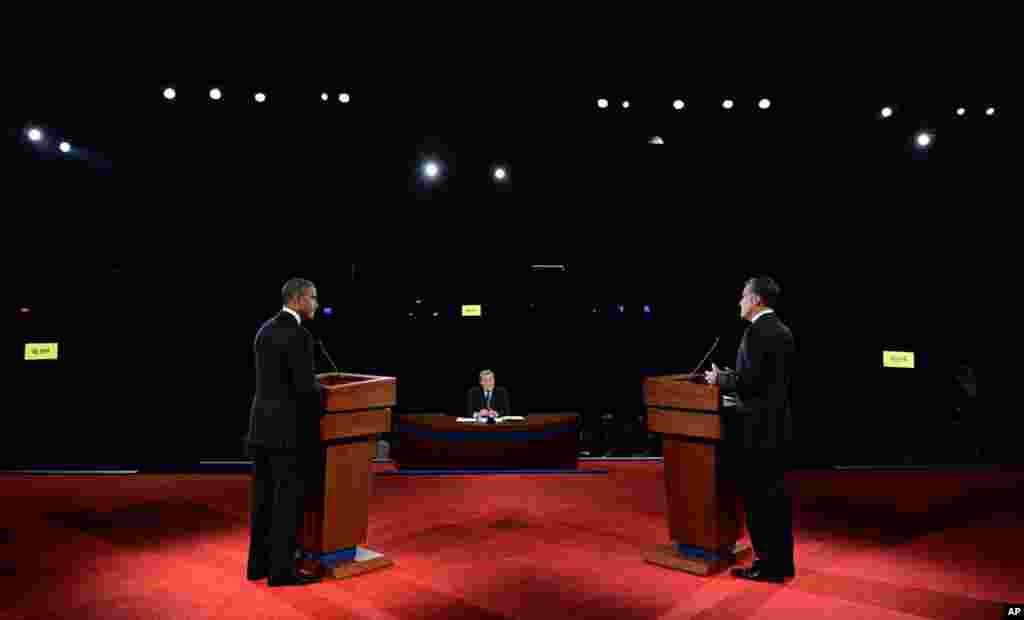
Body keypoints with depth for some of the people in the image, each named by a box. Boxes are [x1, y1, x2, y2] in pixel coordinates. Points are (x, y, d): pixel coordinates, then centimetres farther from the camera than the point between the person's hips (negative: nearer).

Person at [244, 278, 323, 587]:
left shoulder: (264, 330, 12)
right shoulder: (299, 335, -17)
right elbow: (306, 387, -20)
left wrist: (315, 387, 18)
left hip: (262, 424, 9)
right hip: (287, 429, -9)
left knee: (264, 497, 14)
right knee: (288, 499, 0)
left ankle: (259, 563, 22)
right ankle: (281, 569, 8)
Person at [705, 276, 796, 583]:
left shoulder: (756, 331, -17)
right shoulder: (783, 331, 12)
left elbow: (749, 382, -22)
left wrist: (719, 378, -6)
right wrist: (729, 376, 19)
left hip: (757, 429, -9)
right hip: (777, 426, 9)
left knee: (757, 498, 1)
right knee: (776, 494, 15)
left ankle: (768, 564, 9)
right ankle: (782, 561, 24)